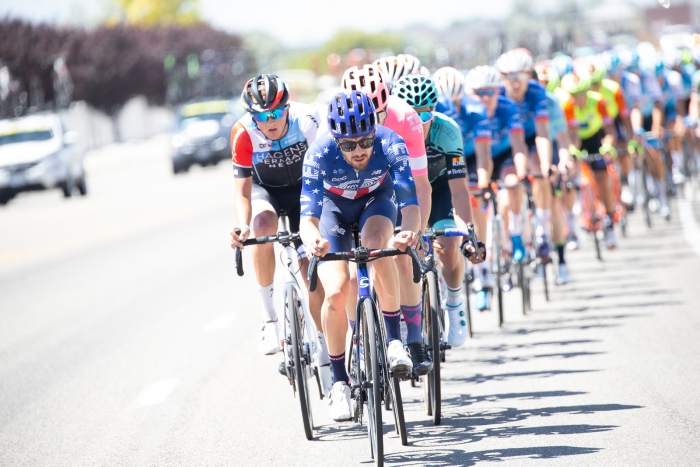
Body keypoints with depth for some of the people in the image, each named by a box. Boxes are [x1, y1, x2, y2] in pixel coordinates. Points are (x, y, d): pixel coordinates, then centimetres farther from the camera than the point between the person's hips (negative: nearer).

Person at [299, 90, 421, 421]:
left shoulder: (390, 144, -34)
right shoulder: (319, 154, -35)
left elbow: (410, 204, -41)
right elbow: (307, 216, -40)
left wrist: (409, 232, -64)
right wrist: (313, 239, -63)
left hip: (377, 199, 0)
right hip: (335, 205, 0)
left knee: (376, 244, -35)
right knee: (336, 291, -18)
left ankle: (394, 340, -23)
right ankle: (339, 382, 0)